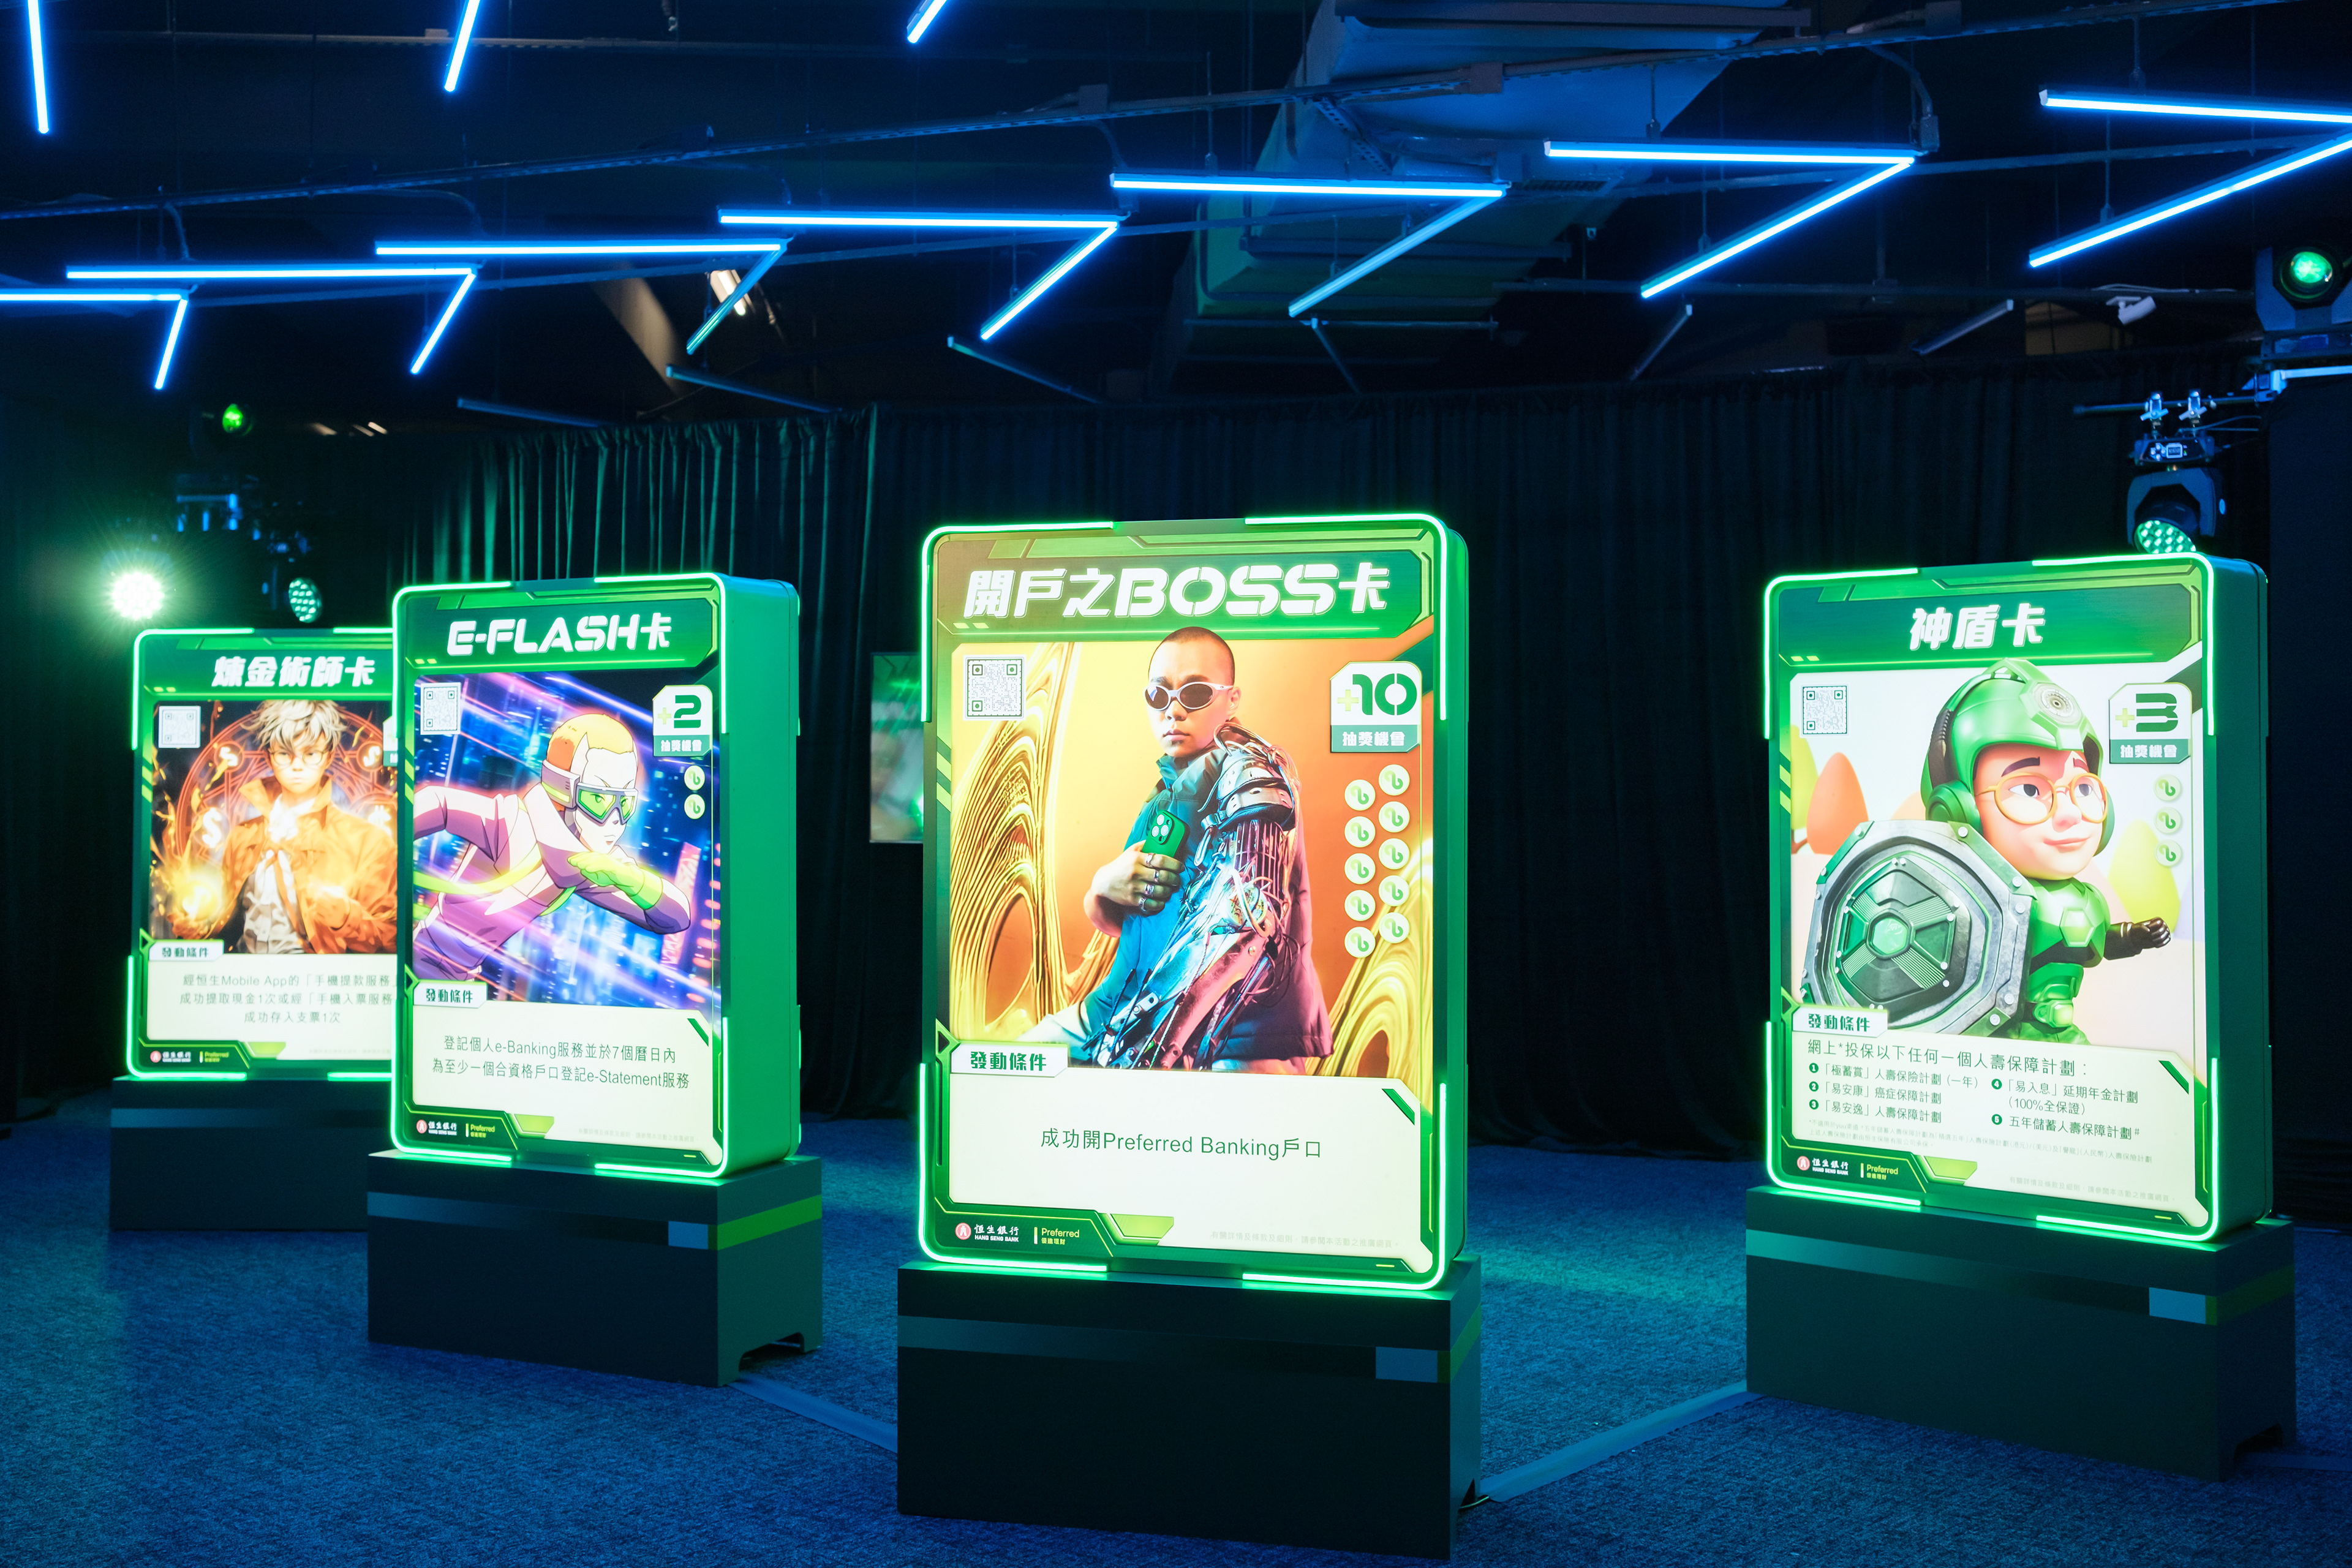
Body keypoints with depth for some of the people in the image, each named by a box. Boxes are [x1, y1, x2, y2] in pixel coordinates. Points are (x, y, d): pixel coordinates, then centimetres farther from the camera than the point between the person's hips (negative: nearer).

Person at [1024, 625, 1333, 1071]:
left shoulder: (1249, 772, -9)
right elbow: (1108, 922, 21)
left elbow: (1243, 920, -24)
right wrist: (1104, 886, -4)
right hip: (1136, 1001, 7)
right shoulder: (1168, 791, 17)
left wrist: (1152, 1041, -31)